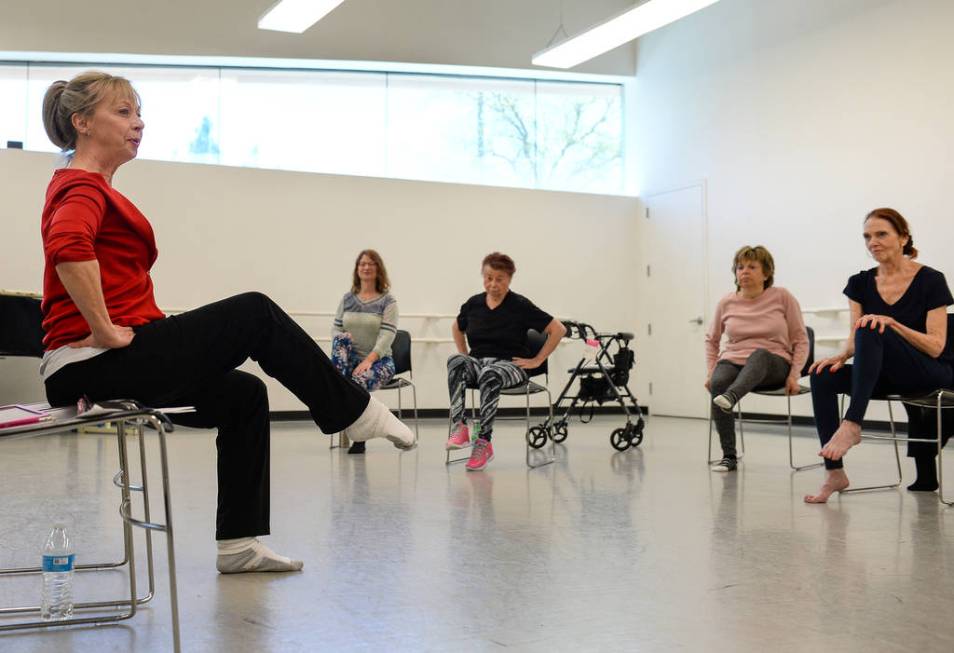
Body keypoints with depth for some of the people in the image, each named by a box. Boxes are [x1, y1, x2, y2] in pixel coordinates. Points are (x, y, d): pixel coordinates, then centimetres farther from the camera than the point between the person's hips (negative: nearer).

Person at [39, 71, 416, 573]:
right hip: (96, 364, -11)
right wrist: (105, 330, -25)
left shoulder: (86, 188, 21)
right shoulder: (83, 185, -10)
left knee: (243, 394, 17)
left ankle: (238, 542, 15)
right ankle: (354, 411, 9)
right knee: (255, 315, -5)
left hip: (93, 367, 11)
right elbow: (69, 249, -33)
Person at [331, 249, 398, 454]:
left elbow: (387, 335, -12)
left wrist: (369, 360, -26)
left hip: (379, 360, -3)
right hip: (351, 358, 3)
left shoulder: (387, 301, 0)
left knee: (360, 380, -34)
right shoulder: (347, 299, 12)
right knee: (341, 339, -29)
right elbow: (335, 328, 9)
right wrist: (341, 339, -16)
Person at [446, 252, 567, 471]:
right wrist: (464, 355, 15)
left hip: (510, 365, -4)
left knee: (490, 375, -40)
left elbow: (558, 330, -5)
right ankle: (459, 428, -42)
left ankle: (484, 442, -36)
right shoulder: (473, 304, 8)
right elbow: (457, 328, 29)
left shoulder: (520, 305, -5)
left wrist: (537, 360, -6)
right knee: (455, 362, -32)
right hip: (477, 361, 4)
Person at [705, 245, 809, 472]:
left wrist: (794, 375, -9)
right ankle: (729, 456, -28)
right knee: (717, 384, -34)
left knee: (759, 354, -39)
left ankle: (730, 397, -67)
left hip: (773, 365, -2)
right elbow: (712, 339, 22)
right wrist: (710, 371, 10)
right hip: (733, 361, 2)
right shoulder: (726, 303, 8)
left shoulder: (782, 297, 1)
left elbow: (800, 340, 2)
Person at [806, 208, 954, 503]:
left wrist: (892, 323, -28)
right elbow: (855, 338, -1)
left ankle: (852, 424, -37)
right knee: (823, 376, -23)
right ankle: (835, 473, -25)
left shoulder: (930, 281, -10)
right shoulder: (861, 283, 5)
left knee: (872, 331, -33)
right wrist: (842, 355, -24)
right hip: (888, 376, 5)